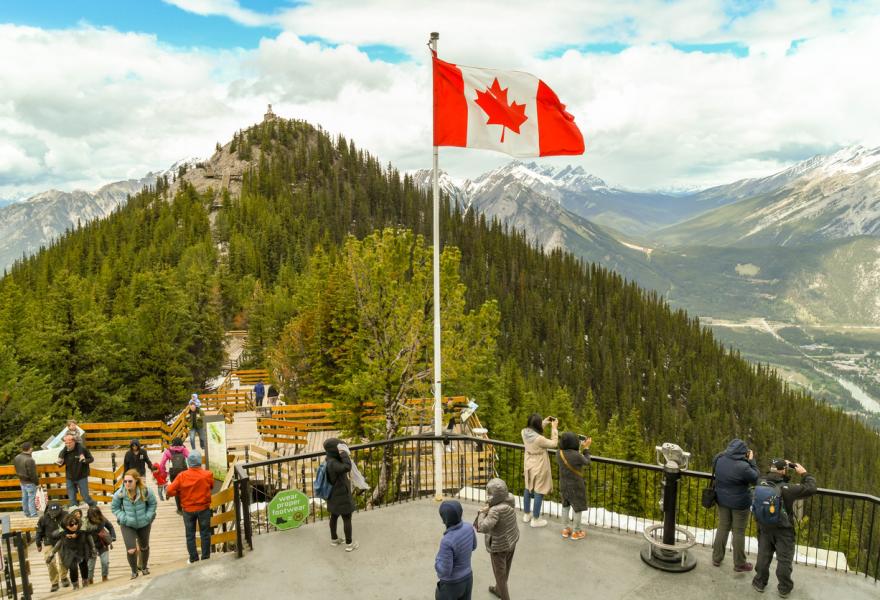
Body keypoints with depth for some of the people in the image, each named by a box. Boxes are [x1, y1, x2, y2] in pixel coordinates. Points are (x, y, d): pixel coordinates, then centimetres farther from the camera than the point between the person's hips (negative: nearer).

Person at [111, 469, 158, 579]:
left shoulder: (145, 491, -22)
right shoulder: (120, 493, -21)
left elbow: (153, 503, -5)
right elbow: (114, 507, -4)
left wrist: (147, 516, -14)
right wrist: (123, 518, -14)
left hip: (144, 524, 1)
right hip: (127, 525, -1)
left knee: (144, 547, 20)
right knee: (131, 550, -10)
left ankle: (144, 567, 48)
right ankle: (134, 571, 18)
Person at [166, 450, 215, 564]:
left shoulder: (182, 476, -14)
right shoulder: (207, 474, -15)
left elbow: (170, 491, -14)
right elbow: (211, 487, 1)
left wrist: (180, 494, 2)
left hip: (188, 509, 1)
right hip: (204, 508, -1)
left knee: (190, 534, 15)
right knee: (205, 533, 12)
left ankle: (193, 558, 21)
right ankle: (205, 557, 18)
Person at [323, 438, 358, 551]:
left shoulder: (329, 459, -5)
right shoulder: (332, 463, -34)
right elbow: (347, 467, -51)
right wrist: (343, 453, -39)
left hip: (334, 495, 9)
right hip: (341, 496, -9)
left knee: (334, 516, 24)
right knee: (347, 519, 10)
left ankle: (334, 539, 42)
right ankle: (349, 544, 25)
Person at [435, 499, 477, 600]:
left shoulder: (447, 541, -37)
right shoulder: (469, 527, -15)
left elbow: (444, 571, -29)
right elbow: (472, 546, 6)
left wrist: (437, 562, -9)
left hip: (451, 584, -6)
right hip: (467, 578, 6)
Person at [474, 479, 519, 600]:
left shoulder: (496, 510, -37)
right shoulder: (510, 498, -16)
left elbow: (483, 528, -39)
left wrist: (482, 513, -24)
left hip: (499, 546, -8)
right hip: (511, 540, 8)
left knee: (500, 573, 15)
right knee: (505, 569, 30)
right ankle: (498, 589, 53)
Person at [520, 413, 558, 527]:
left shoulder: (524, 432, -13)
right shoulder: (539, 439, -33)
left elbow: (535, 430, 10)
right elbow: (553, 443, -17)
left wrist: (545, 422, 5)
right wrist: (554, 428, -11)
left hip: (528, 465, 7)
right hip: (539, 467, -7)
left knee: (528, 489, 22)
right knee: (539, 491, 9)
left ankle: (526, 515, 37)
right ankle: (535, 519, 21)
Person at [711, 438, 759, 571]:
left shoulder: (718, 459, -12)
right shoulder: (743, 466, -29)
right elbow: (755, 478, -13)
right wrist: (751, 460, -6)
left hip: (722, 500, 5)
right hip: (740, 503, -5)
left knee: (722, 527, 19)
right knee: (739, 532, 10)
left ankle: (716, 558, 30)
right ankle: (739, 564, 24)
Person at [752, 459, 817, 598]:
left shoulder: (761, 482, -16)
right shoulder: (787, 489, -27)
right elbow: (810, 488, -15)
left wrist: (780, 465, 4)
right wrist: (804, 474, -2)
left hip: (764, 528, 3)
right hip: (783, 530, -3)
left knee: (763, 555, 17)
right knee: (784, 559, 14)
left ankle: (759, 583, 31)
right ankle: (784, 588, 28)